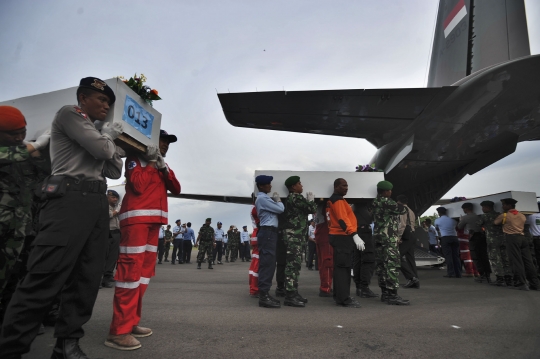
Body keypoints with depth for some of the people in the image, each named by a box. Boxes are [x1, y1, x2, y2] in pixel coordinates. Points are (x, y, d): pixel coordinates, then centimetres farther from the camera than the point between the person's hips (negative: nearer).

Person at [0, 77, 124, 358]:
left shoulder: (96, 133, 27)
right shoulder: (68, 114, 6)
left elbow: (114, 172, 21)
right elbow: (99, 148, -10)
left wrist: (113, 140, 15)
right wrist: (108, 136, 11)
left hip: (98, 203, 8)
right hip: (71, 199, -8)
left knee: (87, 278, 4)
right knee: (46, 277, -10)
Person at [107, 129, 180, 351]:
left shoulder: (160, 166, 25)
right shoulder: (135, 159, 4)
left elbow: (176, 189, 12)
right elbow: (138, 186, -13)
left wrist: (163, 167, 1)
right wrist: (151, 162, -3)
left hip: (154, 221, 8)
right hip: (136, 219, -8)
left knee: (145, 270, 8)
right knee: (131, 270, -11)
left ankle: (131, 323, 16)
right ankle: (118, 331, -6)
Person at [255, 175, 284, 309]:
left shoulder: (264, 198, 22)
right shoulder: (262, 198, -12)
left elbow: (275, 210, 22)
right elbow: (280, 209, -12)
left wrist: (275, 200, 10)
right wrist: (278, 200, 6)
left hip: (268, 232, 11)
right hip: (268, 232, -11)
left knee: (267, 263, 12)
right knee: (267, 263, -11)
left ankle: (264, 294, 18)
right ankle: (264, 296, -8)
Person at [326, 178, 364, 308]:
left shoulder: (332, 201, 20)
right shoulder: (338, 200, -12)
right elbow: (343, 219, -24)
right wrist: (355, 235, -29)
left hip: (340, 236, 11)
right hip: (342, 237, -11)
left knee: (341, 267, 13)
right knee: (343, 267, -9)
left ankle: (340, 296, 19)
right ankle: (344, 299, -5)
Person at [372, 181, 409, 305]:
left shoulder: (376, 202, 14)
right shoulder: (386, 202, -15)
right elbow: (402, 210, -9)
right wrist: (400, 206, 14)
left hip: (379, 238, 10)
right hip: (389, 238, -10)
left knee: (382, 266, 10)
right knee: (392, 265, -6)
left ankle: (385, 293, 17)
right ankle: (392, 295, -3)